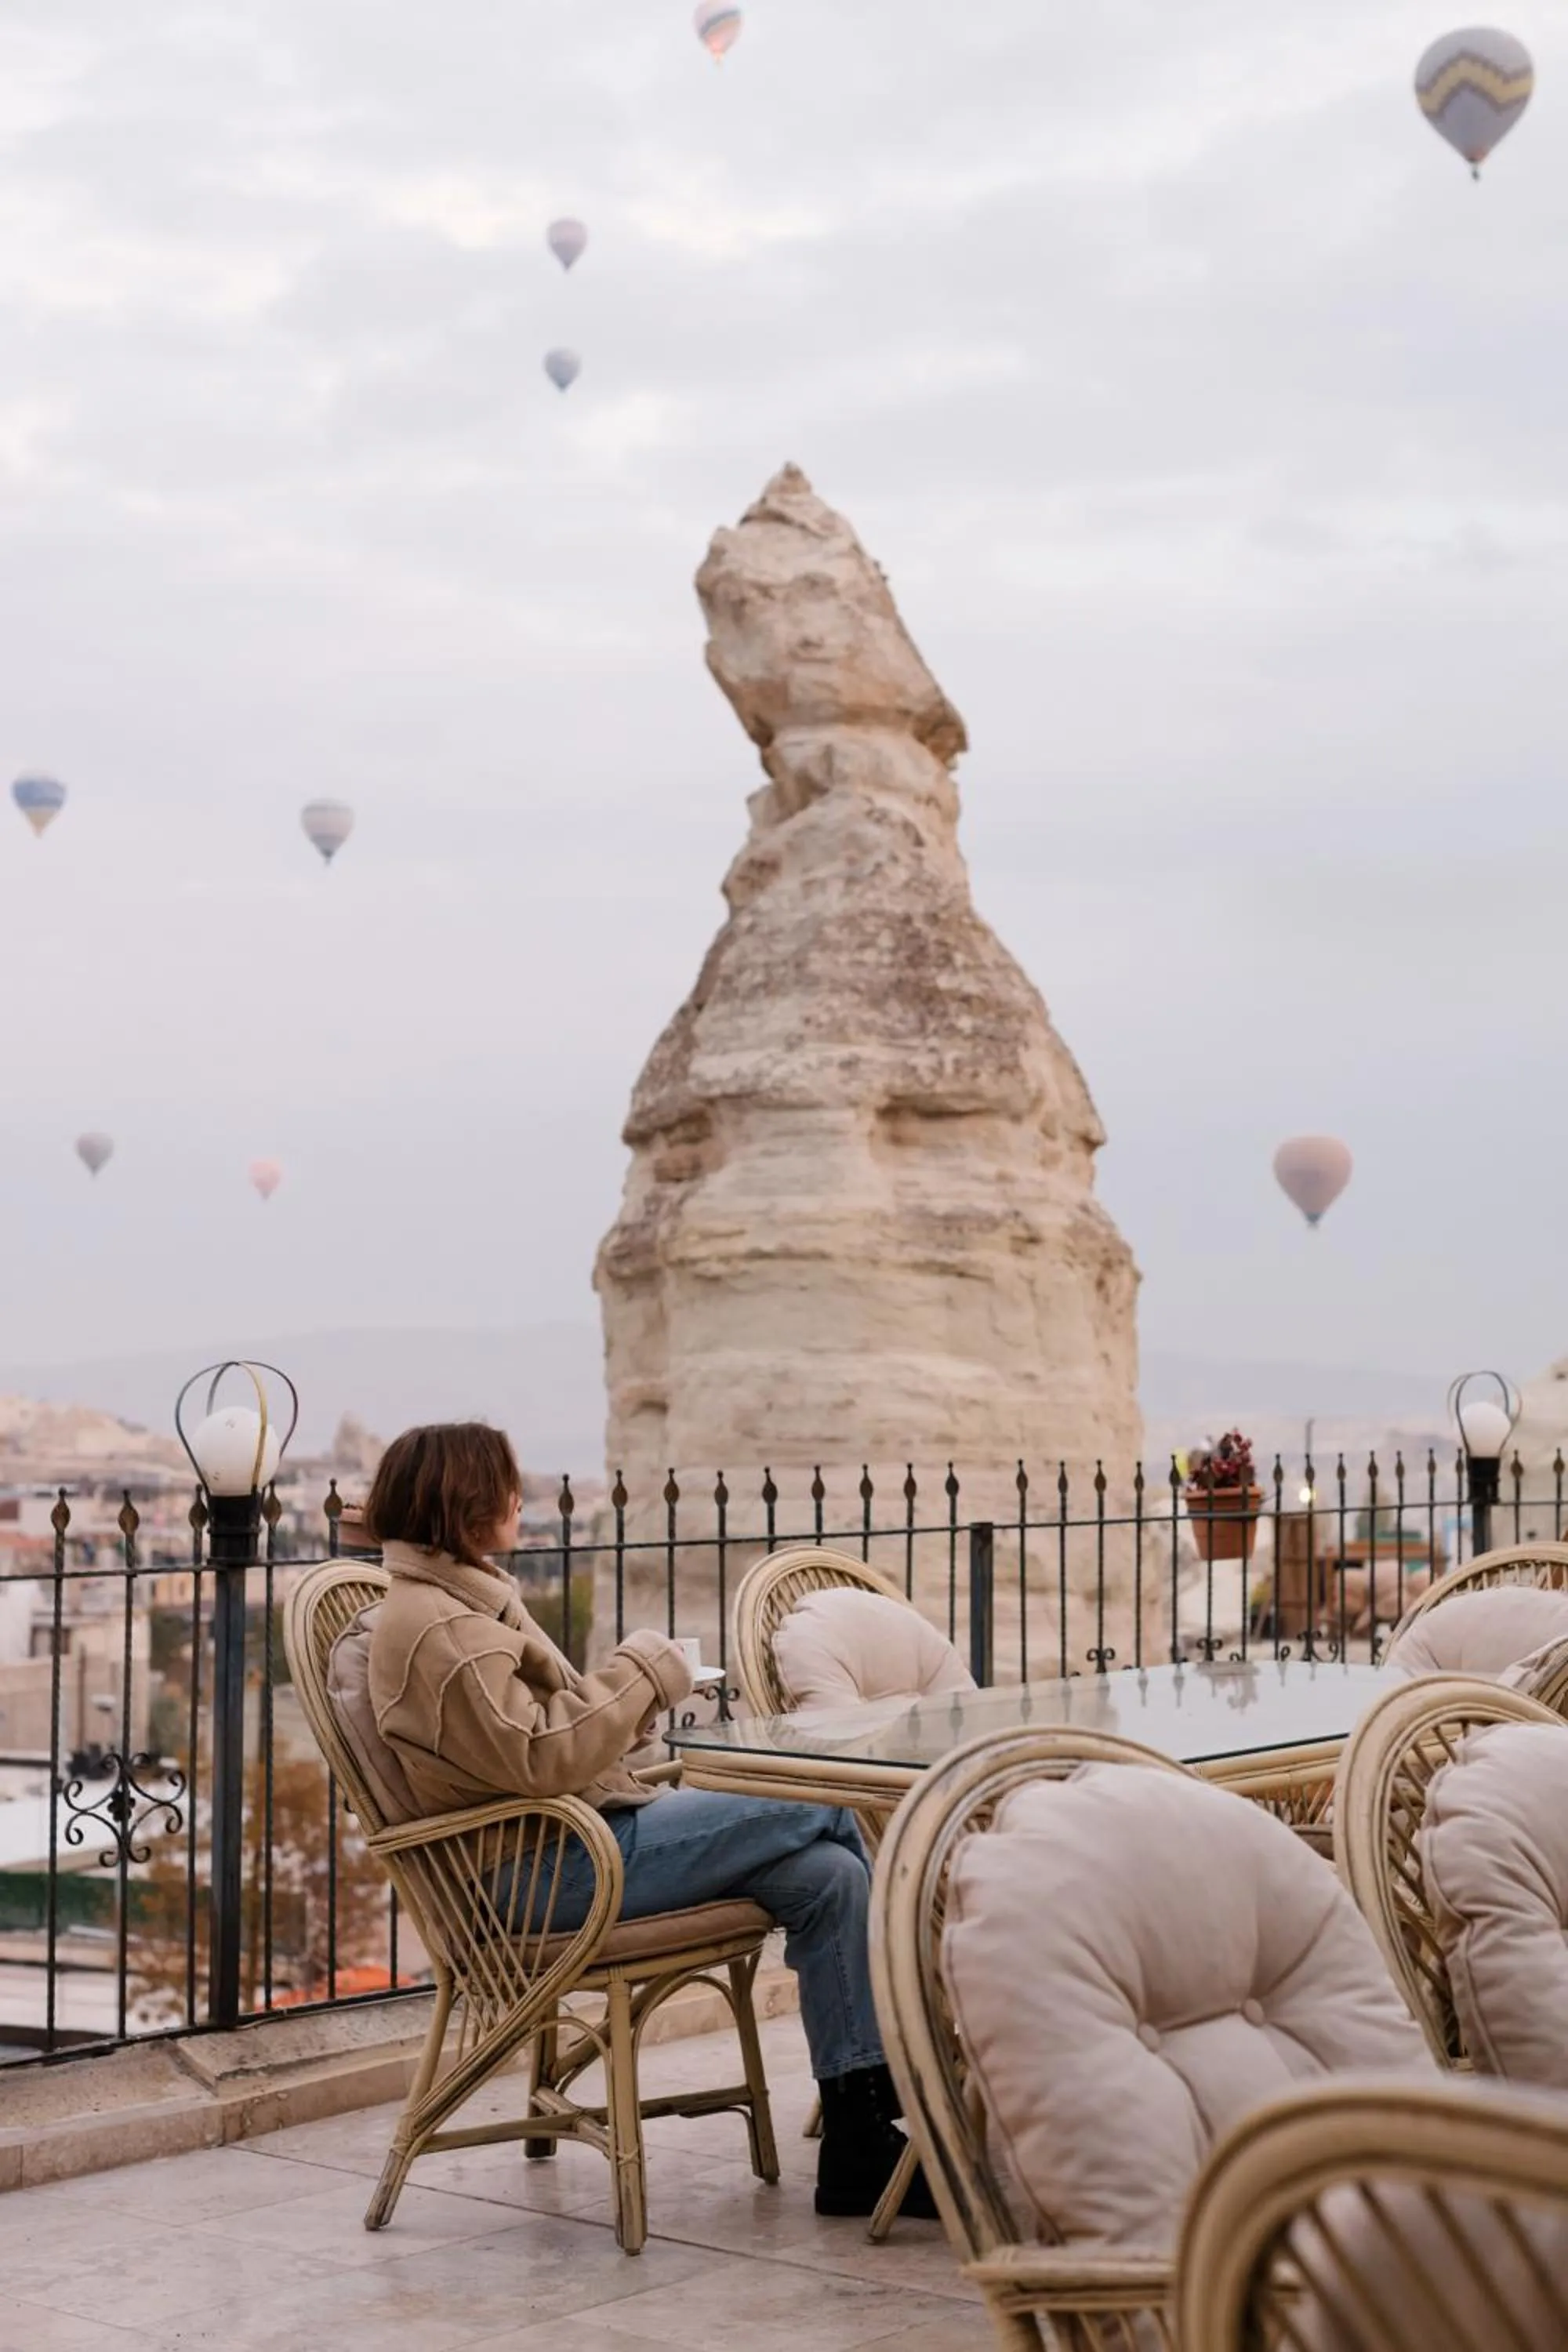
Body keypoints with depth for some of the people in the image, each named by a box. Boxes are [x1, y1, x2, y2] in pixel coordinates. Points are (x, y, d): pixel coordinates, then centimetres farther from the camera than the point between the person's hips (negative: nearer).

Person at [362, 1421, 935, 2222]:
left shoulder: (458, 1602, 19)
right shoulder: (439, 1629, -14)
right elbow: (540, 1762, -23)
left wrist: (640, 1688, 6)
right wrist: (641, 1673, -12)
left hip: (580, 1839, 10)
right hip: (548, 1872, -10)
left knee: (826, 1874, -7)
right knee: (822, 1809, -10)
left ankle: (863, 2143, -6)